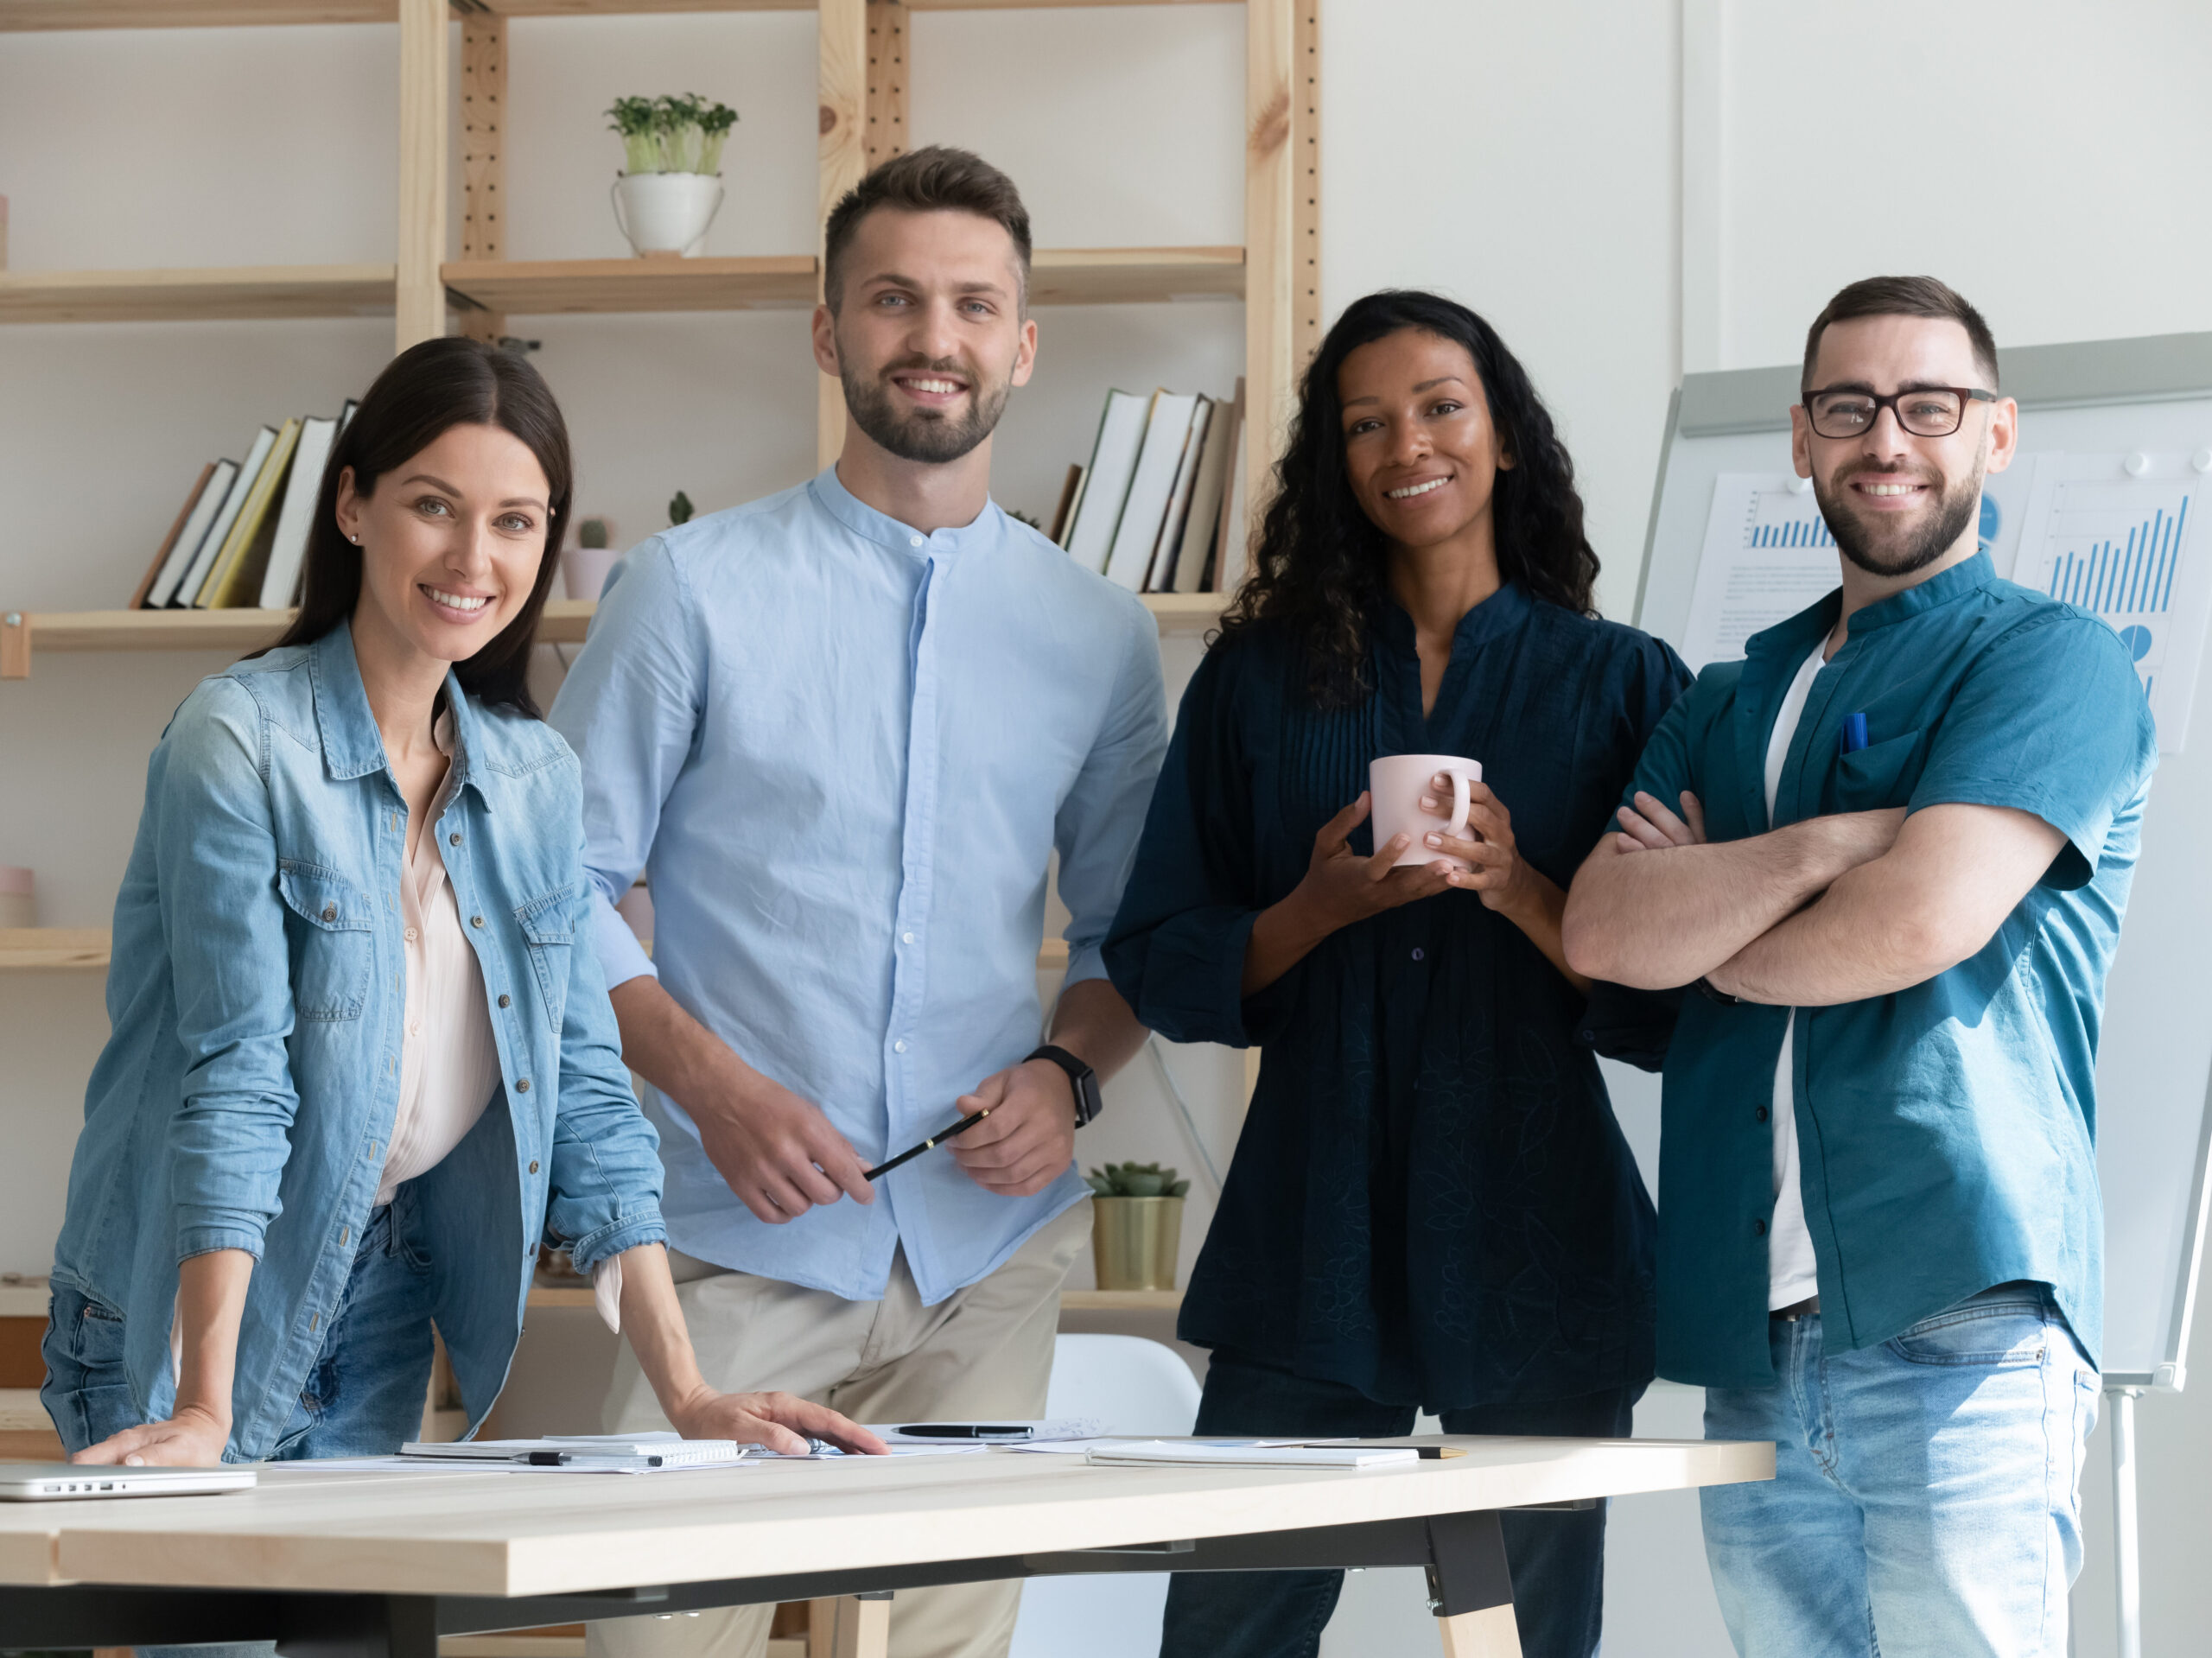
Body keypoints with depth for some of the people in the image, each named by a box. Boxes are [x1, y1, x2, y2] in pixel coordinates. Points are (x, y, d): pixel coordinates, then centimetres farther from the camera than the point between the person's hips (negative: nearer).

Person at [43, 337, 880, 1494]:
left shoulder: (538, 780, 5)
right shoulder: (240, 742, -14)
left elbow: (585, 1095, 4)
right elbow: (235, 1080, -21)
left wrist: (689, 1398, -3)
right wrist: (204, 1413, -27)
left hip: (384, 1314, 6)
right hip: (184, 1315, -5)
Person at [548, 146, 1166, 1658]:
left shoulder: (1098, 636, 10)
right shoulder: (695, 591, 1)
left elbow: (1131, 934, 18)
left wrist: (1068, 1073, -4)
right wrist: (714, 1086, -14)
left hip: (988, 1248, 3)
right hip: (744, 1239, -3)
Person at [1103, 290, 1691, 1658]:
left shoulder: (1624, 684, 5)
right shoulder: (1258, 682, 10)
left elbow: (1675, 997, 1)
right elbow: (1160, 968, 7)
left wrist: (1522, 894, -15)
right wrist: (1318, 910, -10)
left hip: (1536, 1245, -1)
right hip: (1312, 1238, 1)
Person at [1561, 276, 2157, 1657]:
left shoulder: (2050, 660, 3)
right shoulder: (1732, 702, 22)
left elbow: (1921, 921, -12)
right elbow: (1603, 930, 5)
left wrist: (1705, 927, 5)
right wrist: (1834, 841, -7)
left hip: (1956, 1320, -6)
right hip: (1755, 1336, 6)